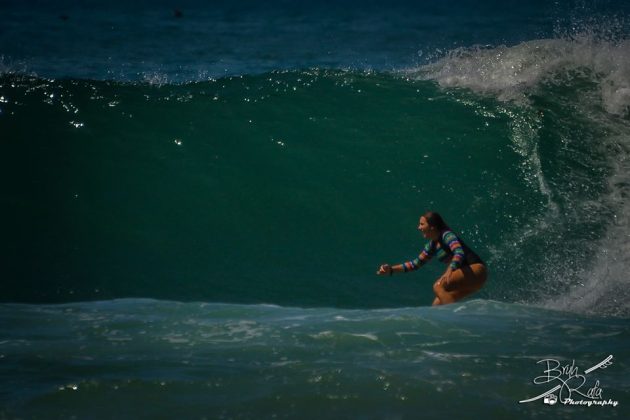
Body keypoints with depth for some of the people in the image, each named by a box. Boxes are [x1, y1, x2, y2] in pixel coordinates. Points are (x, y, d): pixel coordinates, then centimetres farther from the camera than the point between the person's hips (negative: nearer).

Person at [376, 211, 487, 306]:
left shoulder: (447, 235, -12)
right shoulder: (432, 245, 15)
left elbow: (459, 253, -29)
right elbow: (416, 263, 21)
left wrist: (449, 270, -48)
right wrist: (391, 269, 12)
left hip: (476, 270, -9)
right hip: (467, 276, 9)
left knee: (438, 286, -25)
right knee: (437, 305, 1)